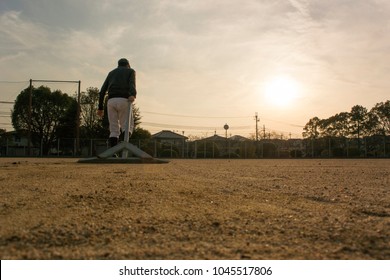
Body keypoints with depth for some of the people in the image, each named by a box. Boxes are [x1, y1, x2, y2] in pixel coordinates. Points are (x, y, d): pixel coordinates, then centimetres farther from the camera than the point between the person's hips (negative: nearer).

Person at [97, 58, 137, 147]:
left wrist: (100, 107, 21)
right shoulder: (131, 71, 20)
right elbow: (132, 83, -5)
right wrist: (133, 95, -24)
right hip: (124, 100, -3)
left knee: (114, 130, 6)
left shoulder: (111, 73, 30)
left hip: (111, 101, 3)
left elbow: (102, 91, 20)